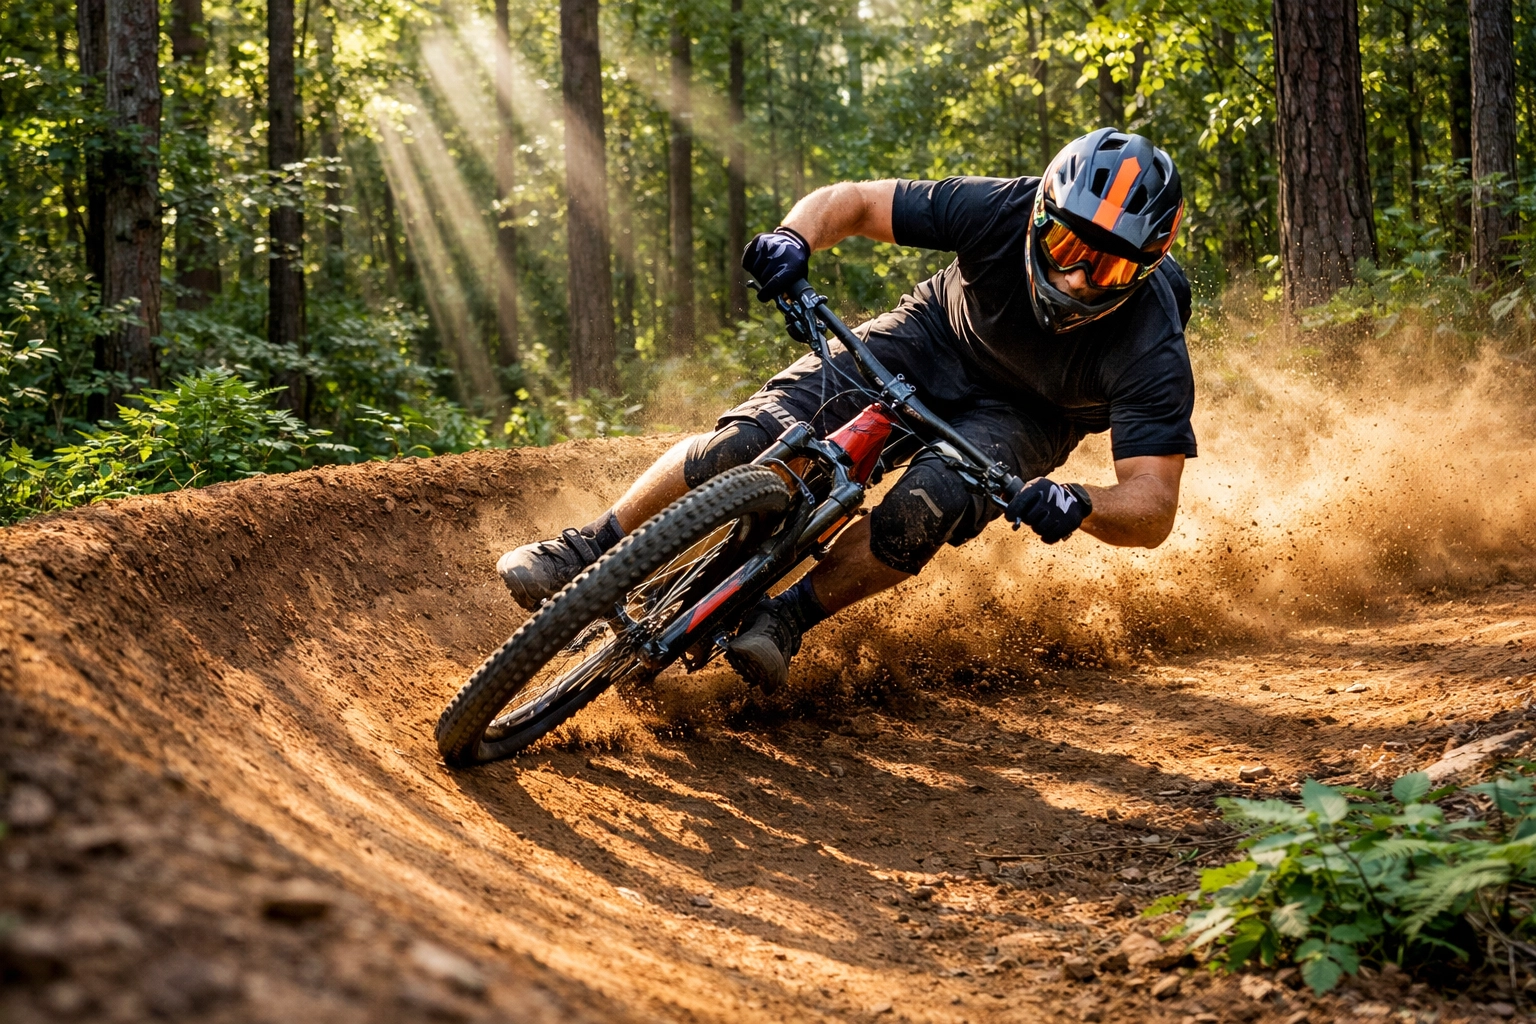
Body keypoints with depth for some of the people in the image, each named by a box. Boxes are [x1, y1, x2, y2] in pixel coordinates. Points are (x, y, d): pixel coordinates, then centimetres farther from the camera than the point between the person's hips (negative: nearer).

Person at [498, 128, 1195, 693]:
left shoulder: (1151, 353, -35)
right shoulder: (1002, 210, -31)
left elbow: (1154, 508, -36)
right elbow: (849, 202, -21)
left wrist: (1079, 505, -58)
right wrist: (793, 238, -43)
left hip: (1022, 415, -1)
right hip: (934, 337, 1)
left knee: (927, 507, -34)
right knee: (759, 434, -18)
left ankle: (786, 619, -14)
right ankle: (588, 552, -3)